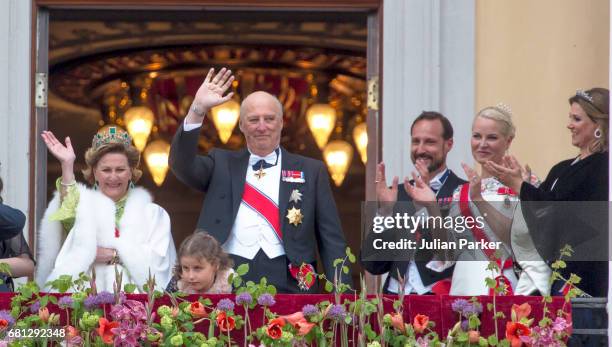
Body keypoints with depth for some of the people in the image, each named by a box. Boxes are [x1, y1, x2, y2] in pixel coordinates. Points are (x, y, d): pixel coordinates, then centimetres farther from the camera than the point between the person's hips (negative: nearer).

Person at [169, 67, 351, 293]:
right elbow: (182, 164, -1)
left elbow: (331, 240, 8)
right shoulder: (222, 165, 17)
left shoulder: (311, 171, 13)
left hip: (289, 285, 0)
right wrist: (198, 110, -10)